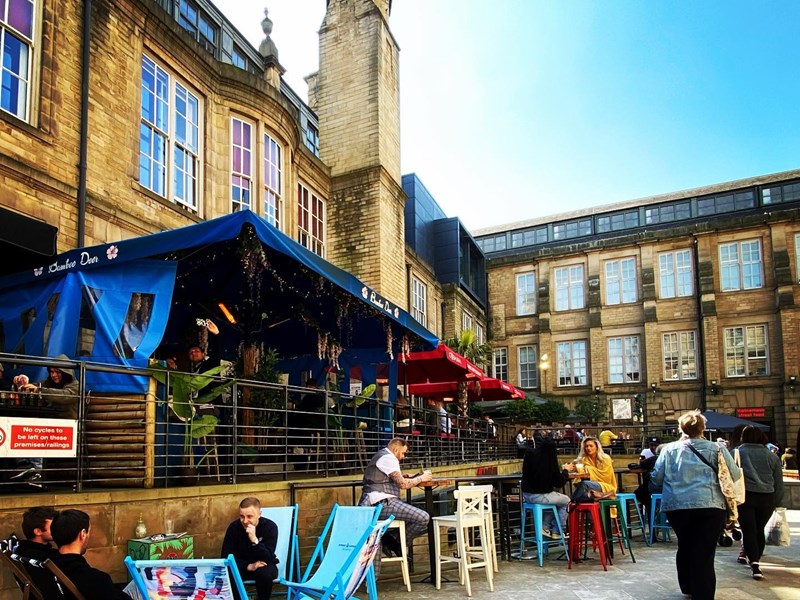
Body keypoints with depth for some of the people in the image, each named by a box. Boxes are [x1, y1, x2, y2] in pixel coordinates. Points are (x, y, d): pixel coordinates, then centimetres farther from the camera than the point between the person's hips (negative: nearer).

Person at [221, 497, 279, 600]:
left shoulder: (270, 527, -21)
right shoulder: (234, 527, -14)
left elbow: (268, 559, -27)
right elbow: (226, 556, -14)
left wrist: (254, 540, -42)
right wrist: (248, 566, -28)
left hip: (264, 565, -2)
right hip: (243, 566, 2)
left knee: (264, 573, -36)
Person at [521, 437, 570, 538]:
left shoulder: (529, 456, -2)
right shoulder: (550, 462, -16)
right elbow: (559, 483, -3)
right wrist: (565, 471, 15)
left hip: (526, 495, 6)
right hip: (540, 496, -6)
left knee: (554, 499, 30)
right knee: (566, 501, 18)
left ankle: (545, 527, 25)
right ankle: (557, 532, 19)